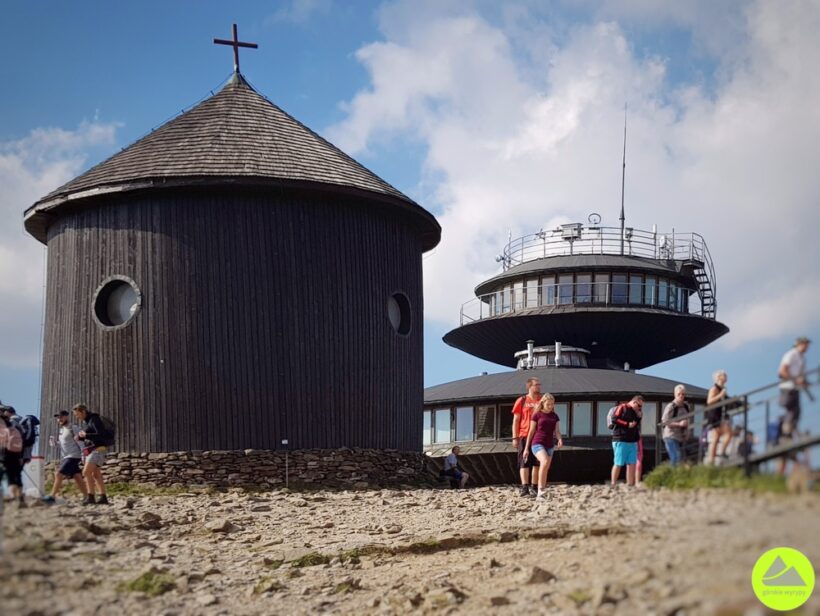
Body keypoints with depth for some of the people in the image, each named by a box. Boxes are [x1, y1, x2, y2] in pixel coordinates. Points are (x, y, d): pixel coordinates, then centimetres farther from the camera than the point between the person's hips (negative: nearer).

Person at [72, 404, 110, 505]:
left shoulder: (94, 420, -14)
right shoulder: (82, 421, 13)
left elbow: (101, 435, -22)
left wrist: (86, 435, -20)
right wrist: (79, 436, 2)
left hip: (97, 450, -9)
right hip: (89, 450, 9)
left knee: (86, 472, -17)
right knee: (96, 475, 6)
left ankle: (90, 497, -16)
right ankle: (103, 498, 6)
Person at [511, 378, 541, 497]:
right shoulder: (521, 401, 2)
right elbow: (516, 420, 3)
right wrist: (515, 438, -3)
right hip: (524, 436, -3)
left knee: (537, 463, 5)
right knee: (524, 462, -3)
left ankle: (534, 488, 12)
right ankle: (524, 488, -5)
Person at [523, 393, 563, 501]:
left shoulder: (555, 416, 11)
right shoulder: (537, 415, -1)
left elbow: (557, 431, 5)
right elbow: (531, 431, 1)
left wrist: (560, 439, -18)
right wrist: (526, 448, 1)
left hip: (549, 445, 5)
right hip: (537, 443, -5)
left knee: (545, 470, 6)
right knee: (544, 462, -29)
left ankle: (540, 495, 13)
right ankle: (540, 490, -25)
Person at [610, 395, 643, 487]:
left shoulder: (636, 412, 20)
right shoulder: (622, 407, 0)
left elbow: (637, 427, 21)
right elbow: (614, 419, -10)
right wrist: (627, 424, -12)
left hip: (632, 441, 7)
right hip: (620, 441, -7)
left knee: (632, 464, 1)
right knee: (618, 464, -6)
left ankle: (630, 484, 4)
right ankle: (613, 484, -1)